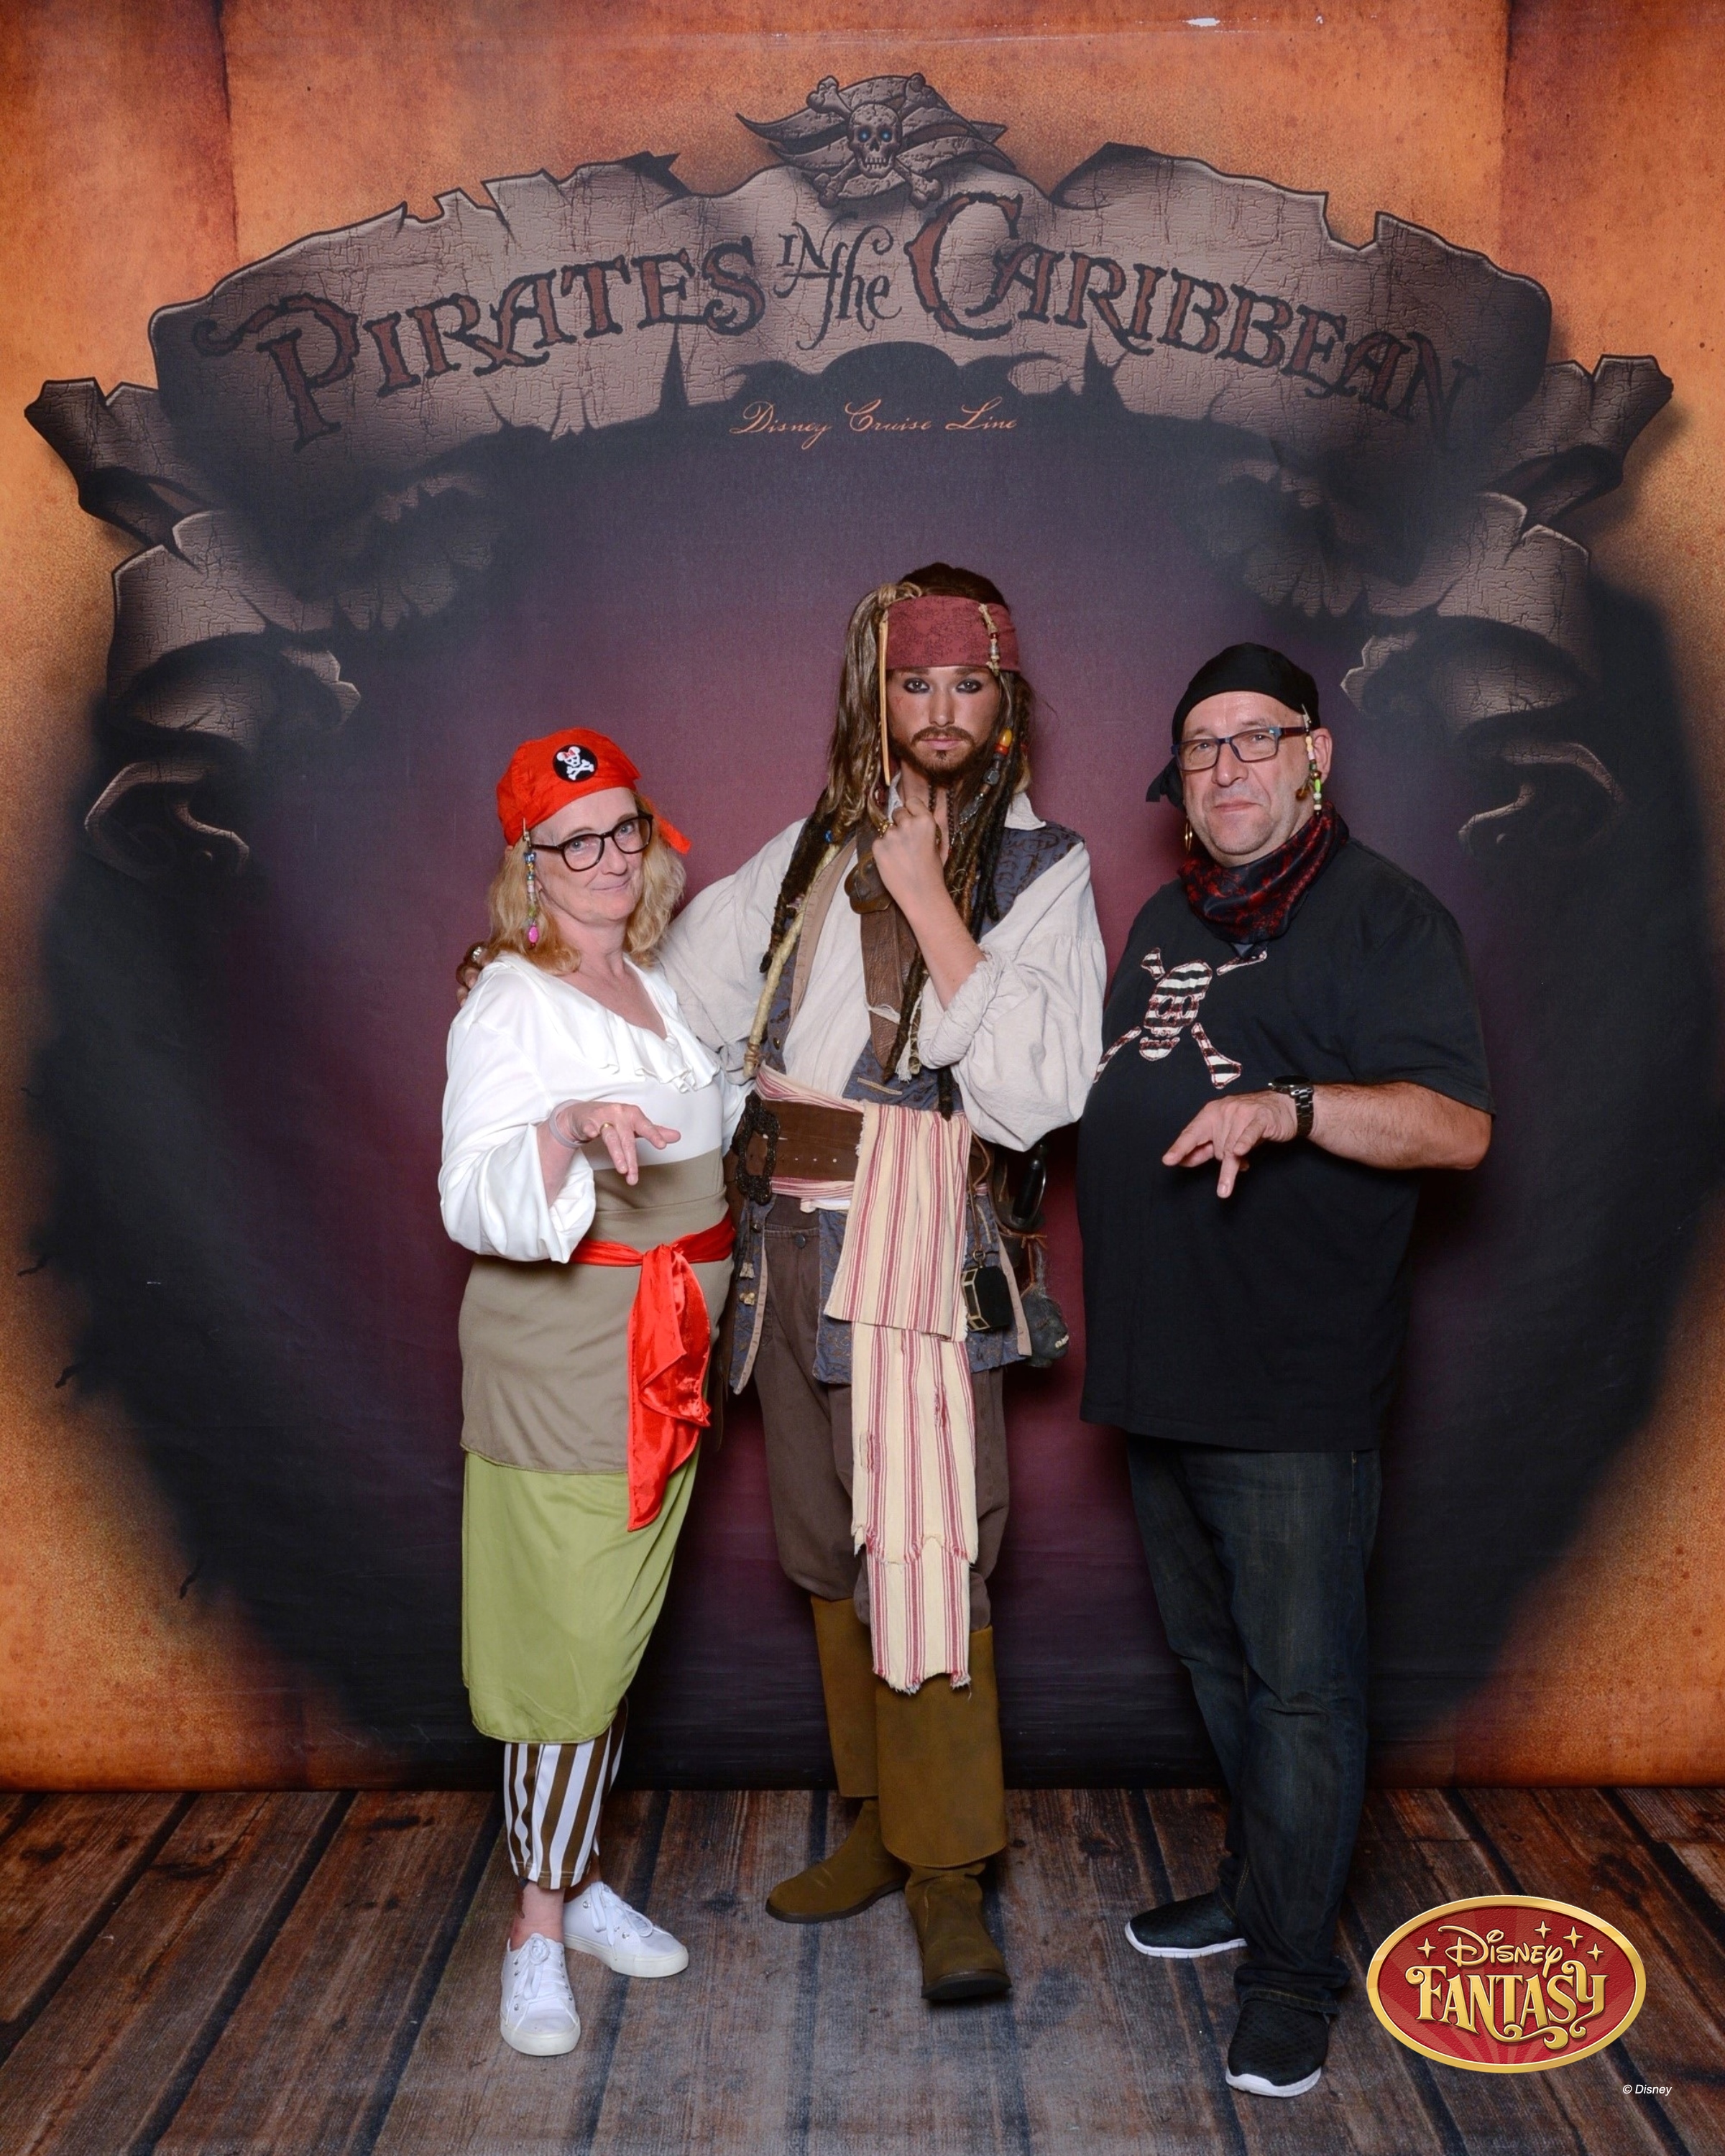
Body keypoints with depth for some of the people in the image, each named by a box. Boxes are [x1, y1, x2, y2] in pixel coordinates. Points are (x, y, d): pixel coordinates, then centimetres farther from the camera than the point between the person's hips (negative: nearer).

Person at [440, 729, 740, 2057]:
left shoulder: (659, 982, 10)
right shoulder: (510, 1004, -13)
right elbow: (475, 1202, -26)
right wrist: (566, 1127, -42)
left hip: (667, 1350, 7)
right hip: (561, 1358, -7)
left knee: (617, 1634, 15)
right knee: (571, 1639, -2)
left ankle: (579, 1881, 30)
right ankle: (539, 1929, 14)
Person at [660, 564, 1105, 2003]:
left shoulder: (1042, 868, 1)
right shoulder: (814, 848, 13)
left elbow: (1037, 1087, -13)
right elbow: (683, 988, 25)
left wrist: (928, 900, -13)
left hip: (916, 1235, -5)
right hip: (787, 1235, 5)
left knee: (921, 1550, -7)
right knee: (827, 1545, 12)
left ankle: (948, 1873, 9)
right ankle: (880, 1822, 28)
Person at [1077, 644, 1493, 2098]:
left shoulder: (1383, 915, -7)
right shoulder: (1166, 920, 17)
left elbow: (1457, 1125, -18)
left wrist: (1286, 1107, -30)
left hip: (1294, 1385, -7)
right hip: (1161, 1369, 8)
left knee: (1299, 1680, 2)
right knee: (1217, 1657, 20)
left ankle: (1294, 1965, 17)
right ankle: (1258, 1884, 38)